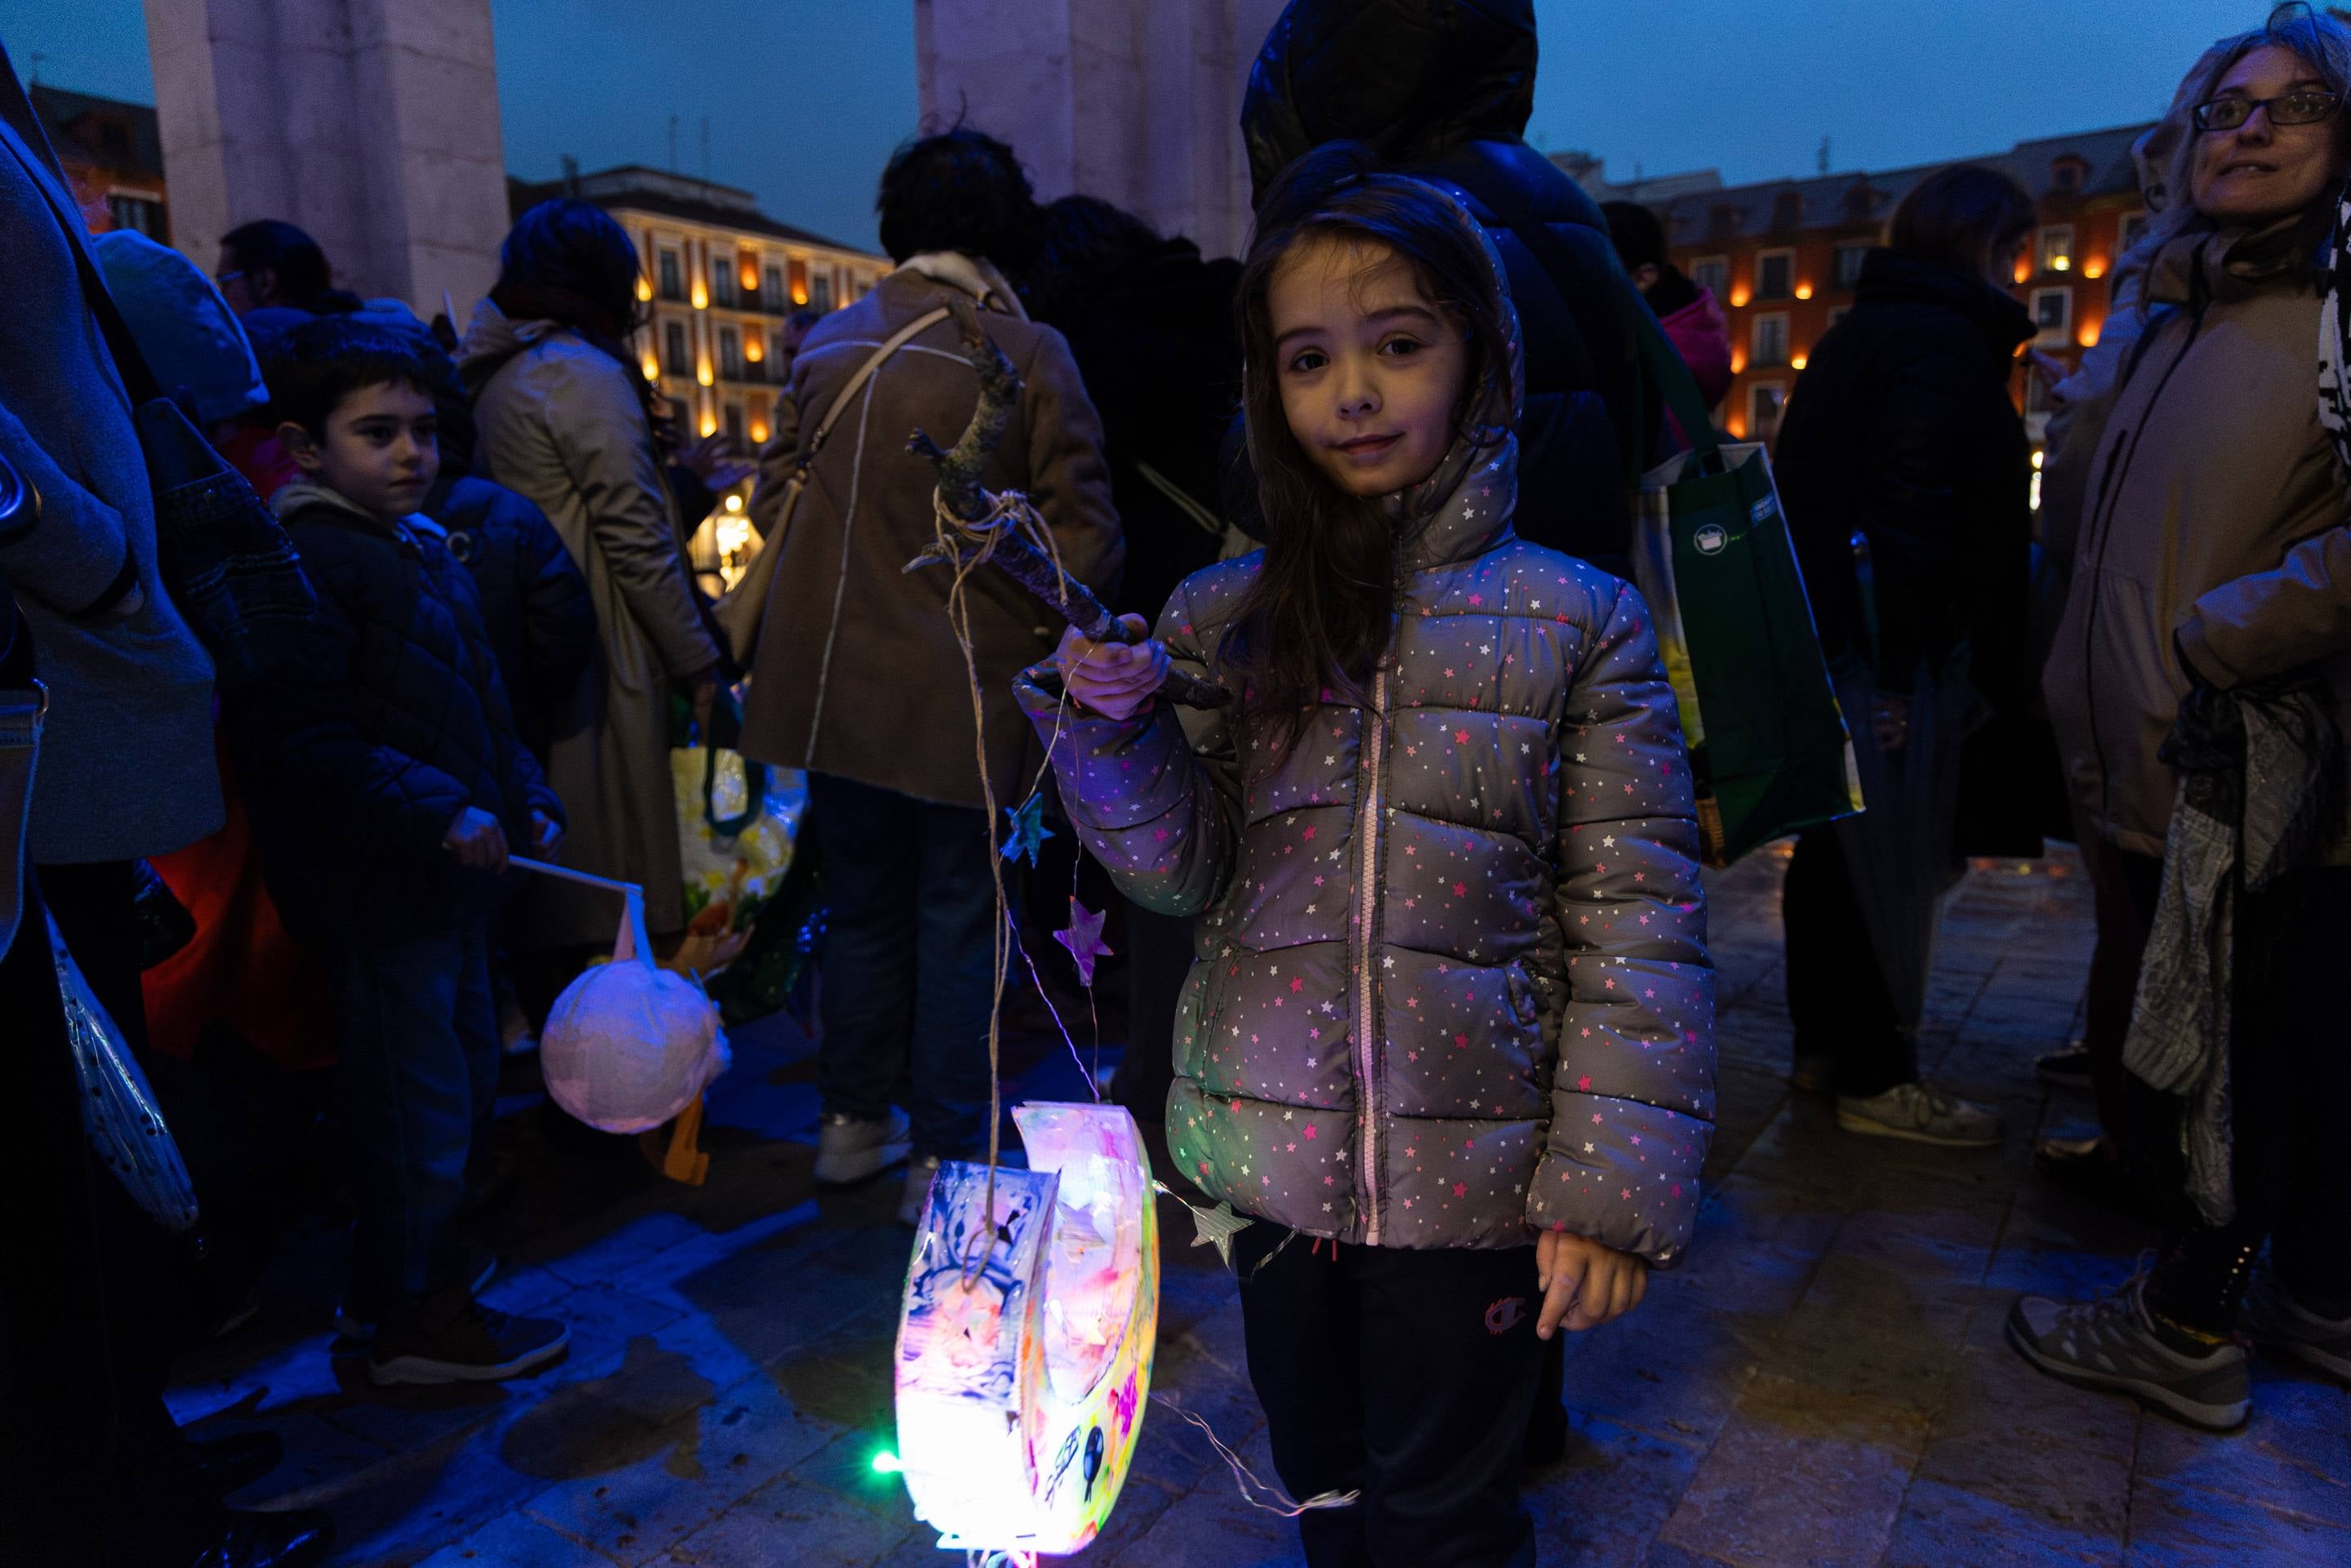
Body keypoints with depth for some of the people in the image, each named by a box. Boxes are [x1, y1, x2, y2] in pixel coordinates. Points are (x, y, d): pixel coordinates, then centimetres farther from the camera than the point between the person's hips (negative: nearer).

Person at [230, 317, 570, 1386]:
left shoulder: (423, 550, 15)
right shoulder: (303, 564, -16)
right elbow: (302, 746, -24)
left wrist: (523, 798, 13)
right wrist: (438, 815, -28)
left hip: (447, 877, 10)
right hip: (377, 888, -10)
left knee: (464, 1078, 21)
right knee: (416, 1105, 1)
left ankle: (398, 1278, 38)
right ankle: (413, 1322, 19)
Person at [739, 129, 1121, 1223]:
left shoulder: (827, 344, 3)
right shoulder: (1028, 355, -10)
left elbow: (772, 499, 10)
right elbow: (1082, 537, -12)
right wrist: (1036, 619, 6)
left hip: (834, 684, 4)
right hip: (966, 694, -4)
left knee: (863, 908, 19)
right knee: (958, 923, 9)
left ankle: (855, 1122, 32)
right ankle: (943, 1159, 18)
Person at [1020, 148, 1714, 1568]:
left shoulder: (1576, 623, -7)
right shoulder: (1226, 620, 1)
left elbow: (1637, 923, -8)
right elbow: (1186, 868, -2)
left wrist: (1613, 1187, -11)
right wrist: (1110, 726, -19)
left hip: (1471, 1179, -2)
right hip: (1273, 1157, 3)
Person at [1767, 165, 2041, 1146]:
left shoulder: (1864, 330, 19)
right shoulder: (1944, 340, -11)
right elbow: (1912, 507, -23)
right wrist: (1899, 672, -24)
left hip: (1825, 635, 10)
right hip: (1883, 653, -10)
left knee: (1836, 842, 16)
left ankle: (1825, 1039, 28)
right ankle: (1874, 1080, 6)